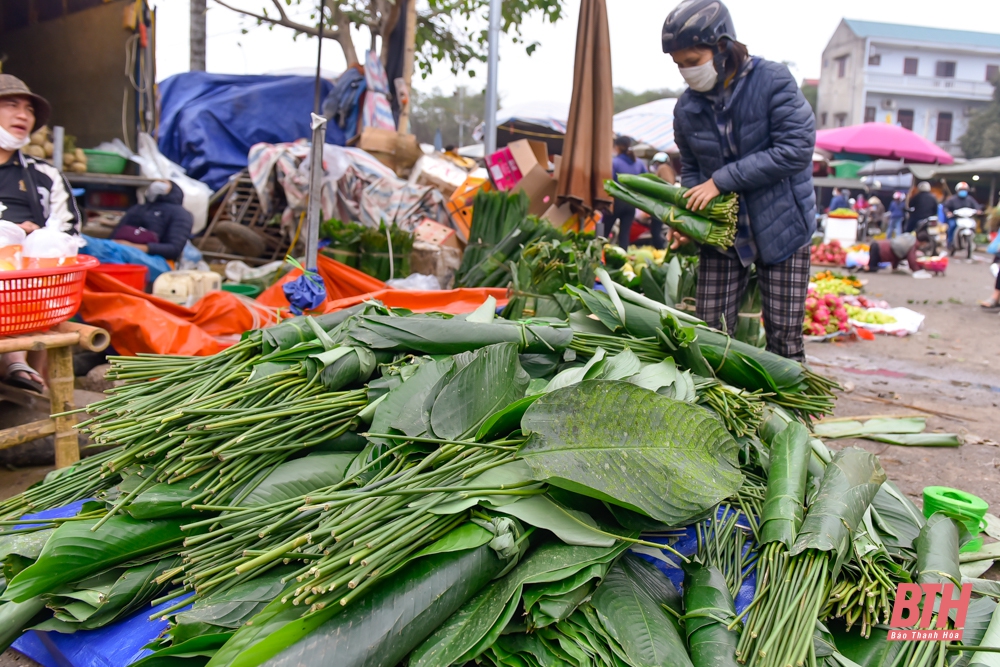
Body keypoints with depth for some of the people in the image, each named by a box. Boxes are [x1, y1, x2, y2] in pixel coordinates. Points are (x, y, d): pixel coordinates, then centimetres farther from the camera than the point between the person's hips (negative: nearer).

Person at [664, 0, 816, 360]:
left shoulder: (772, 80, -12)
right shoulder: (687, 108, 1)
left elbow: (795, 150, -19)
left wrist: (723, 179, -20)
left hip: (781, 228, -3)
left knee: (785, 339, 1)